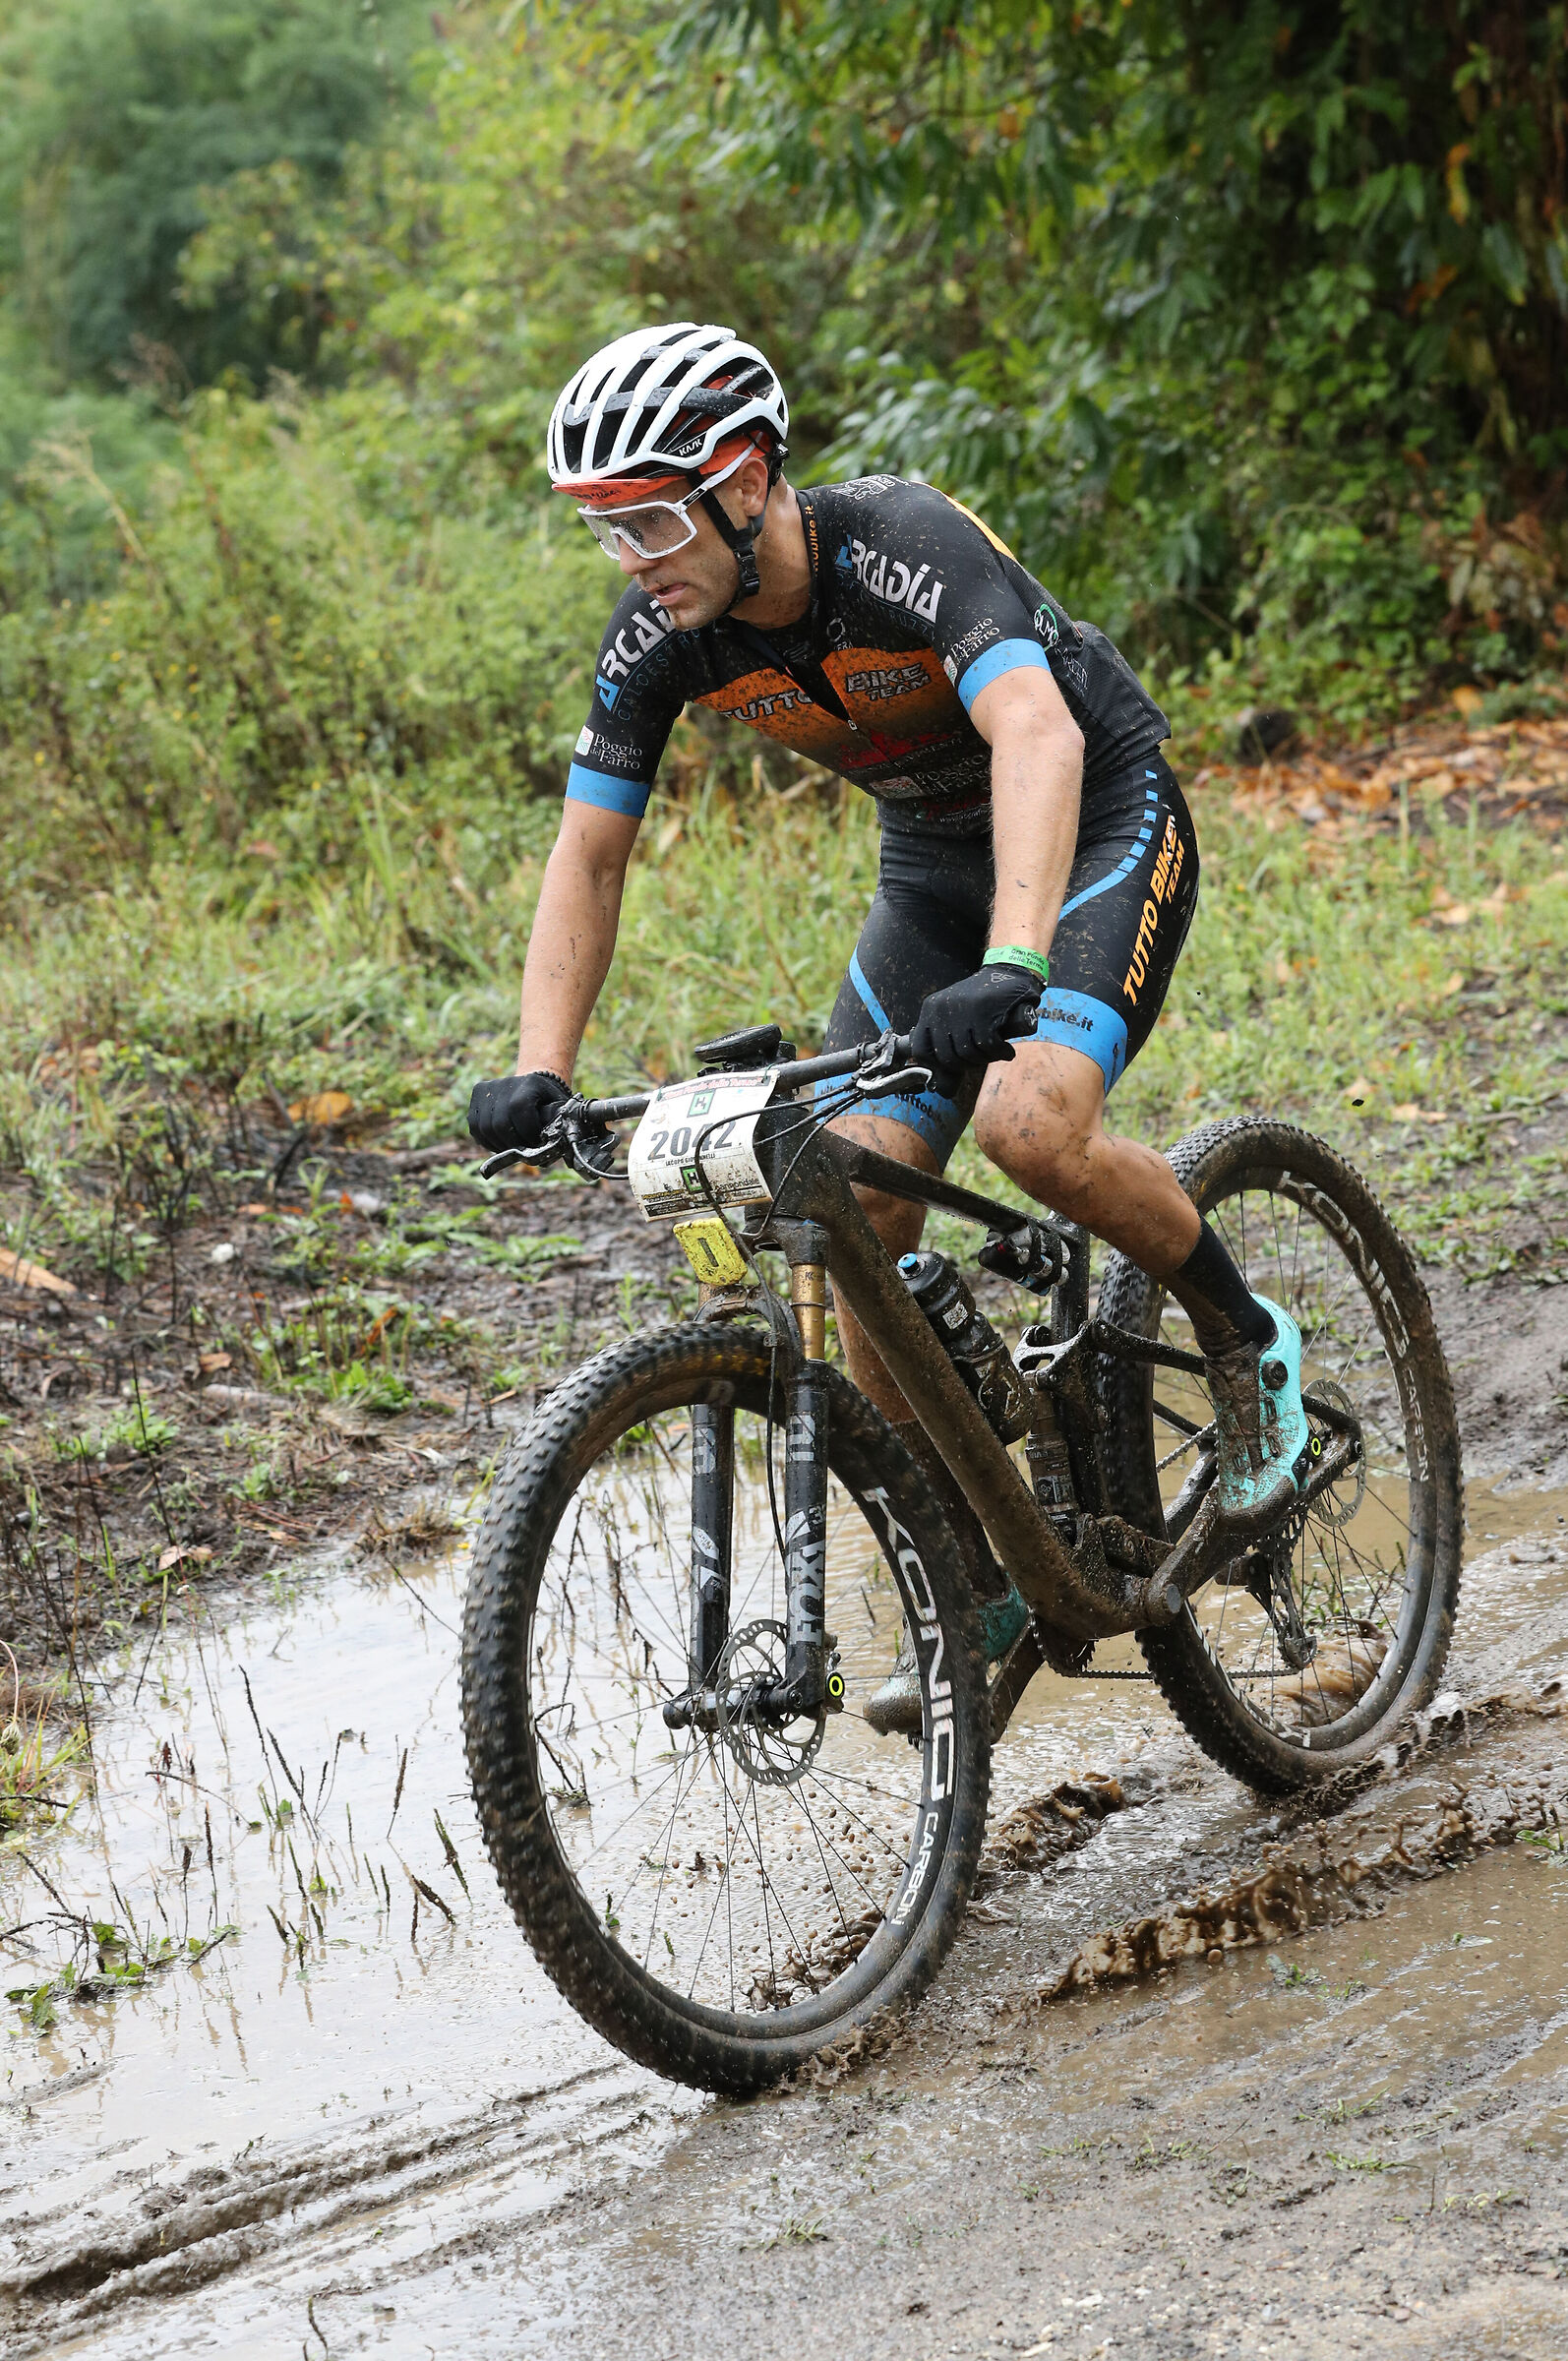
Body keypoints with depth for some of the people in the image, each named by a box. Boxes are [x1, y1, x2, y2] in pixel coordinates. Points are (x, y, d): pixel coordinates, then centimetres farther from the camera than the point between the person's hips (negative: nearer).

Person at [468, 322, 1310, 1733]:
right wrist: (538, 1074, -19)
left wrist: (1010, 968, -62)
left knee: (1032, 1123, -31)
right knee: (856, 1216, -7)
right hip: (934, 862, 6)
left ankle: (1243, 1339, -2)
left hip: (1101, 822, -6)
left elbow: (1040, 736, -48)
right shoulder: (660, 637, -14)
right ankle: (980, 1587, 6)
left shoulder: (906, 548, -33)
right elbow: (589, 856, -6)